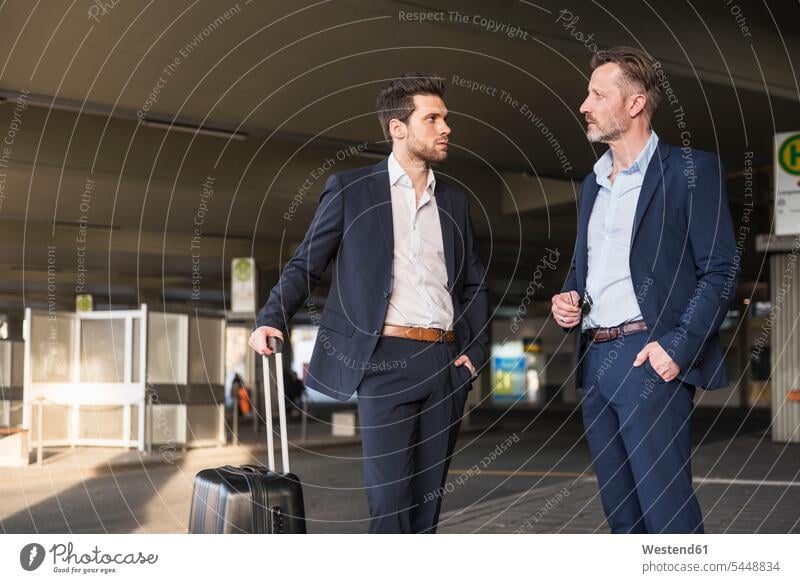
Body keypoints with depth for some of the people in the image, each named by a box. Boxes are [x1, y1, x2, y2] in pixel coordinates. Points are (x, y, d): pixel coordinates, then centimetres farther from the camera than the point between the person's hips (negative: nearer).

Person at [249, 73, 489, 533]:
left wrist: (476, 351, 7)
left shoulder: (454, 201, 16)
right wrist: (272, 318, -11)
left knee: (429, 496, 6)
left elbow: (474, 284, 20)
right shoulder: (351, 188, 4)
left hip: (446, 363, 4)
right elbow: (306, 265, 4)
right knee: (390, 495, -9)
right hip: (387, 359, -4)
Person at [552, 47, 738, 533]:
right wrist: (567, 299, 5)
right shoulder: (593, 183, 20)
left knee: (669, 514, -9)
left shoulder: (691, 169, -2)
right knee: (621, 515, 10)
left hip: (649, 359, -7)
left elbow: (720, 271, -7)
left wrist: (678, 346, -17)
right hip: (595, 361, 7)